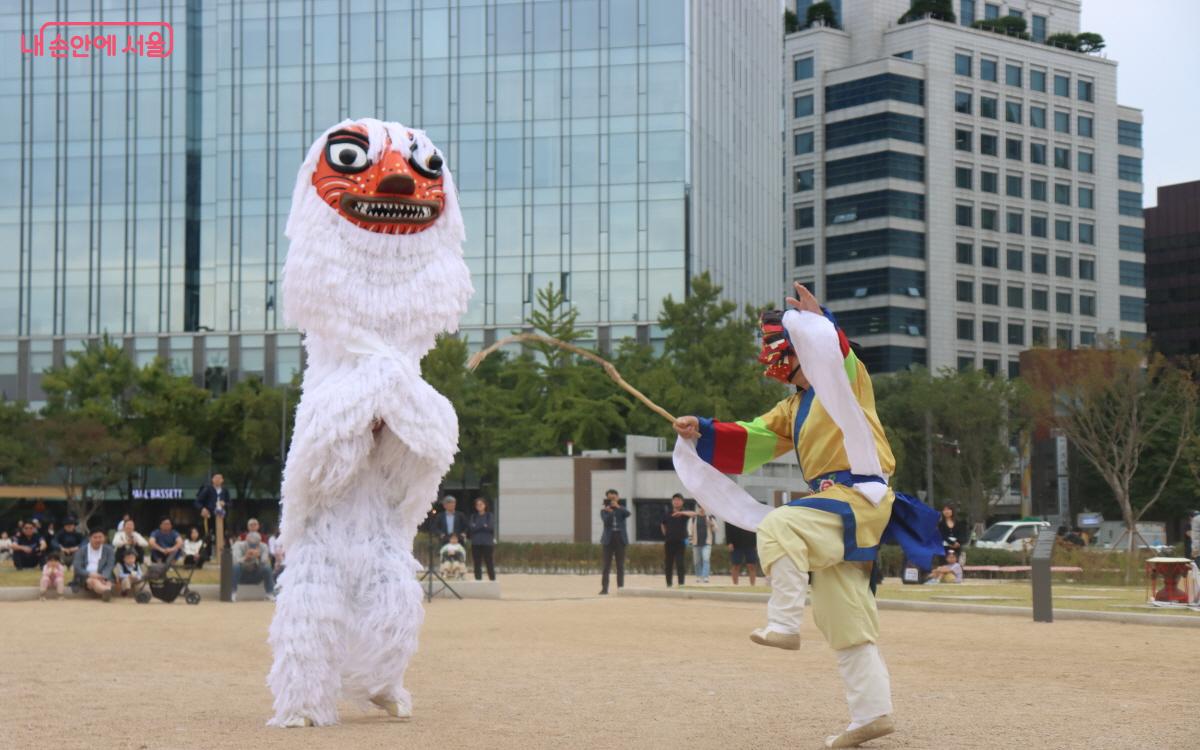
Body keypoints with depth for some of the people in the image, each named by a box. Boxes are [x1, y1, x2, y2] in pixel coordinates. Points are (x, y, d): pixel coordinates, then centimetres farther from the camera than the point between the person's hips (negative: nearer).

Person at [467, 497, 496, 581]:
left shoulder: (490, 516, 4)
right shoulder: (473, 517, 11)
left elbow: (491, 527, -9)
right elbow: (471, 528, -3)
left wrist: (477, 527, -4)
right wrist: (484, 527, -7)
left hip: (488, 544, -2)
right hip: (476, 544, 2)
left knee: (490, 565, -3)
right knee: (477, 566, 3)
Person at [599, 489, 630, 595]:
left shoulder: (621, 509, 9)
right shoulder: (604, 510, 5)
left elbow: (627, 514, -13)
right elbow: (606, 521, -12)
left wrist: (617, 506, -20)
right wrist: (609, 511, -21)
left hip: (620, 539, 1)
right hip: (609, 539, -1)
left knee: (620, 565, 2)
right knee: (607, 565, -3)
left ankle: (620, 587, 5)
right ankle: (604, 588, -3)